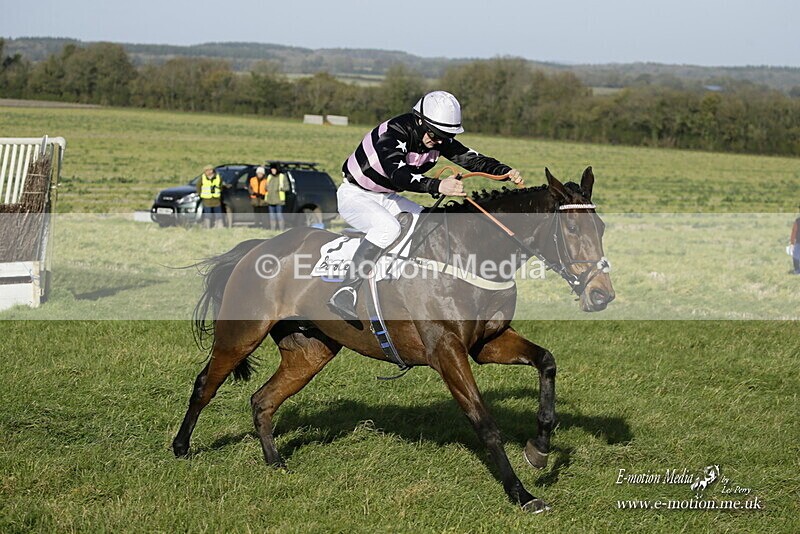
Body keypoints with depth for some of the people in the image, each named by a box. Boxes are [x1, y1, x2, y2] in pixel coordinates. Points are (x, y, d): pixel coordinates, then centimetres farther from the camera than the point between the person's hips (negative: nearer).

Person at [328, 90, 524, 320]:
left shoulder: (440, 139, -6)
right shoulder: (394, 133, -30)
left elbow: (470, 158, -6)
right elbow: (398, 173, -46)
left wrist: (505, 171, -24)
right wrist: (437, 186, -60)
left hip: (386, 198, 9)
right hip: (354, 195, -9)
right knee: (388, 227, -36)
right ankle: (344, 293, -37)